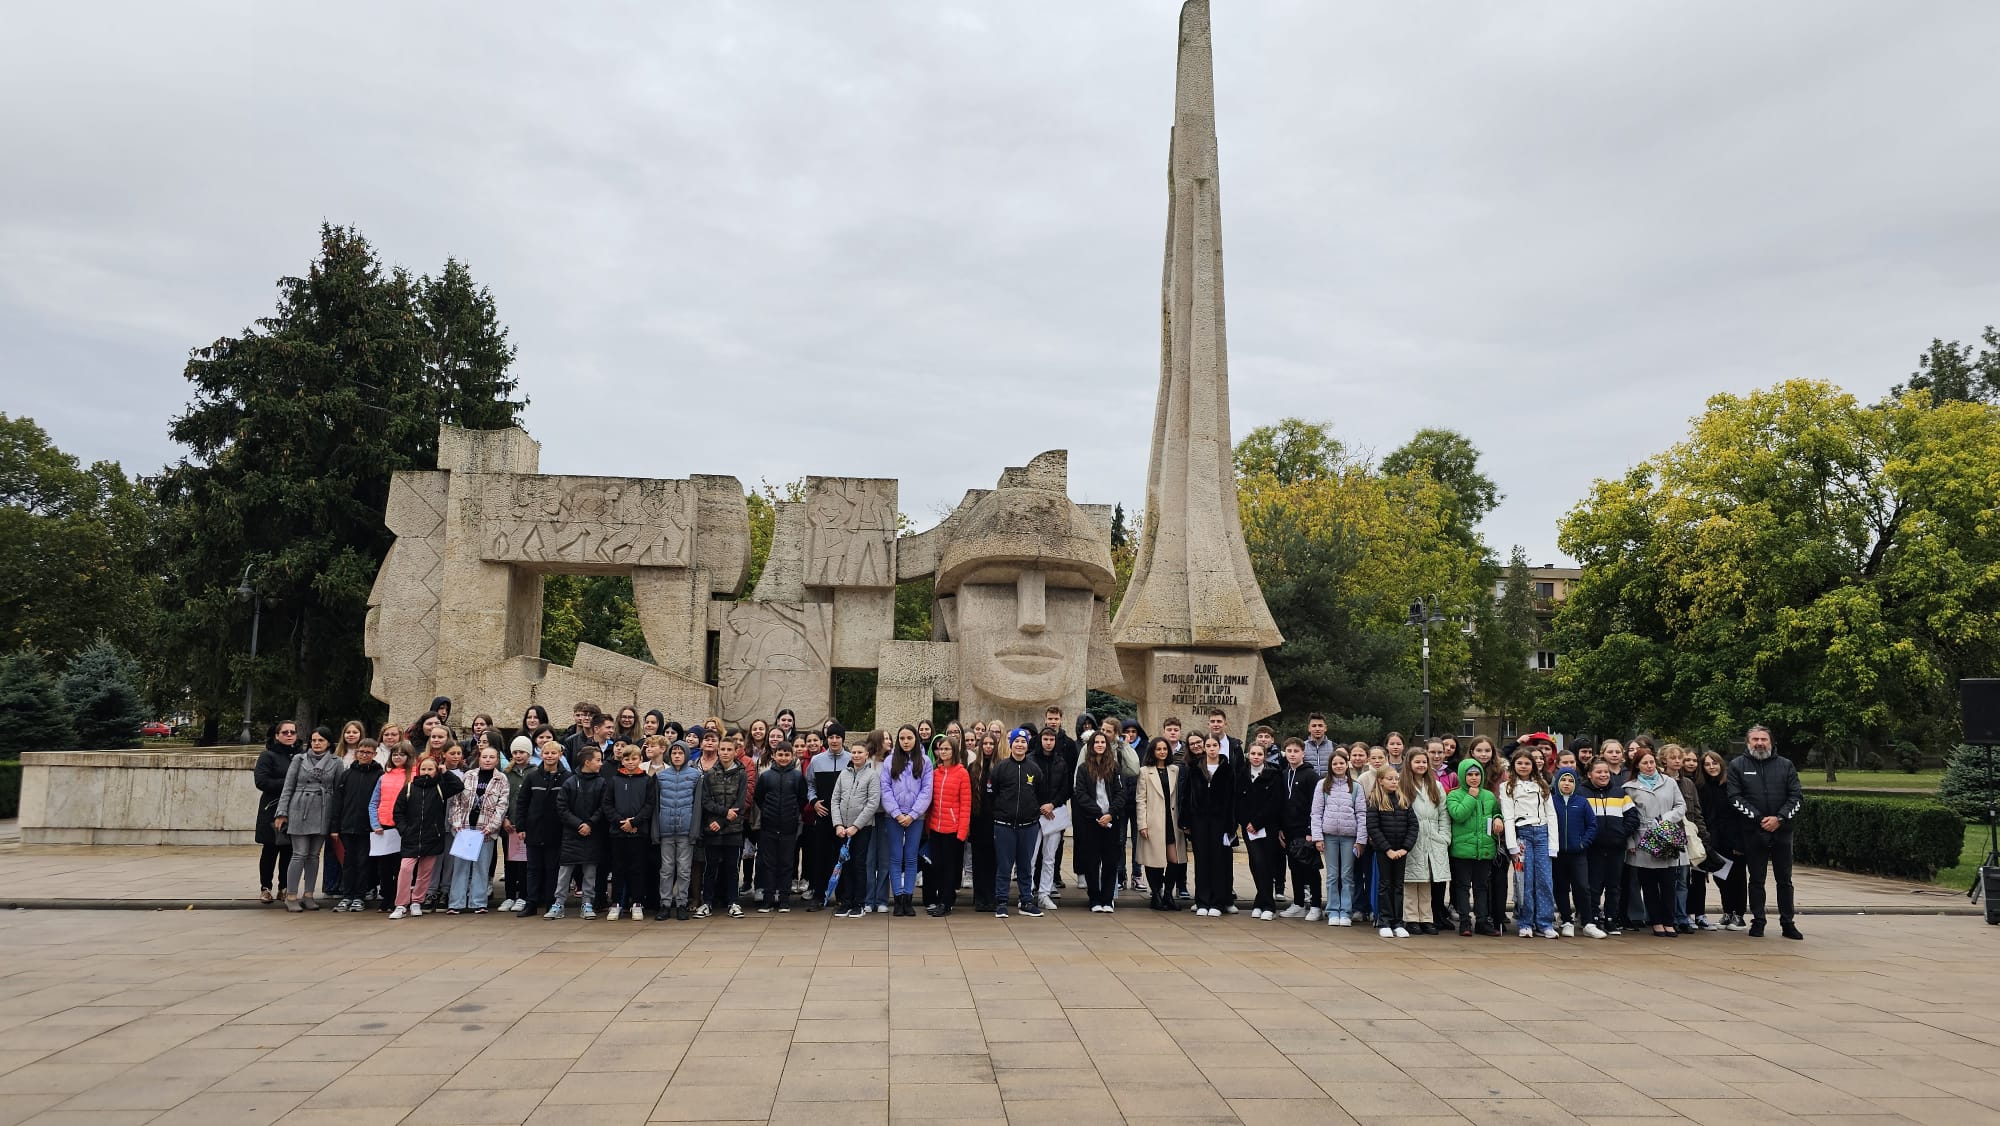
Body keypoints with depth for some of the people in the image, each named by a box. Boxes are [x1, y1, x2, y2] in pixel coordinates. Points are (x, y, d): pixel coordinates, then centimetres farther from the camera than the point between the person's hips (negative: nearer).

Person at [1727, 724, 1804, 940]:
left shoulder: (1786, 765, 7)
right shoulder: (1737, 766, 3)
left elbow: (1796, 797, 2)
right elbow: (1735, 798, -4)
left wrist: (1779, 818, -11)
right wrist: (1758, 818, -13)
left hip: (1782, 831, 1)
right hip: (1753, 832, -1)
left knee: (1785, 880, 7)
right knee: (1756, 880, 6)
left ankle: (1787, 923, 15)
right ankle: (1758, 922, 13)